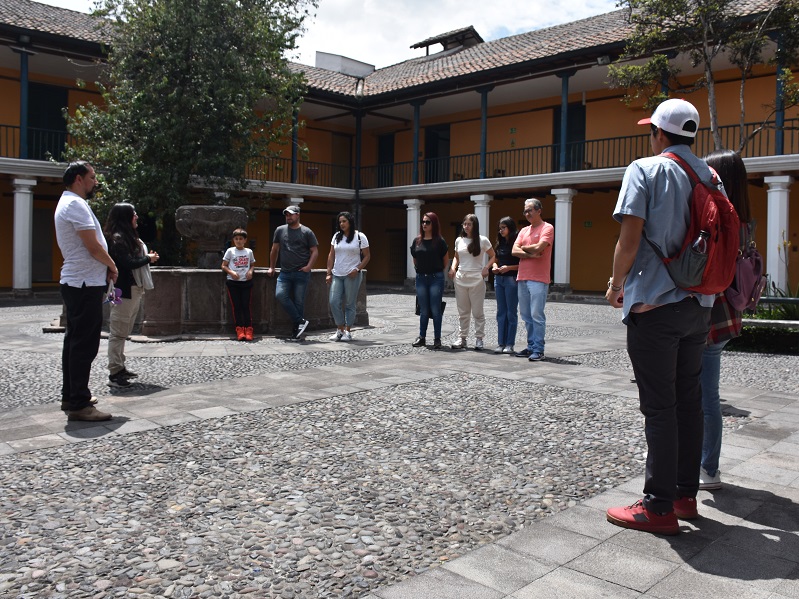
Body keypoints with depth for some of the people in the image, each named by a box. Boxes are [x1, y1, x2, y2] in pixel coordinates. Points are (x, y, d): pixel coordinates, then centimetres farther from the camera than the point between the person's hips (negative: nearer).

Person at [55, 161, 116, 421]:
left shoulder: (67, 203, 19)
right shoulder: (76, 205, -15)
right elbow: (94, 247, -21)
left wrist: (105, 268, 6)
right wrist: (113, 267, -4)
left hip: (75, 283, 11)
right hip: (85, 284, -11)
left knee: (75, 341, 15)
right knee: (85, 345, -8)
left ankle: (70, 397, 23)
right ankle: (79, 405, -5)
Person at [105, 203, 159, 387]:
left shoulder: (129, 237, 18)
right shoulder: (117, 238, -12)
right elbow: (128, 263, -20)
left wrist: (148, 258, 4)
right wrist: (148, 258, -8)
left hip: (135, 289, 10)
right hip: (124, 290, -10)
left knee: (123, 332, 14)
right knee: (118, 332, -7)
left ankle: (121, 367, 21)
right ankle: (114, 373, -5)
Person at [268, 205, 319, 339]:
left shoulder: (307, 232, 3)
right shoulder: (280, 230, 11)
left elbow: (315, 251, 4)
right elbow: (274, 250, 19)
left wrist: (309, 266, -9)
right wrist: (271, 267, 16)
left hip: (301, 273, -3)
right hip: (285, 273, 3)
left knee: (299, 300, -1)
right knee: (280, 294, -18)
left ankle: (296, 329, 10)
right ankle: (300, 321, -11)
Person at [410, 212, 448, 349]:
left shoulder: (439, 241, -5)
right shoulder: (417, 241, 6)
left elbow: (446, 259, 5)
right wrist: (420, 270, 13)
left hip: (436, 278, -3)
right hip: (421, 278, 4)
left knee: (435, 310, 0)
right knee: (423, 310, 9)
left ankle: (437, 339, 7)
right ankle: (422, 337, 17)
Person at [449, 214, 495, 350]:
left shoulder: (483, 240, -3)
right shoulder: (459, 240, 9)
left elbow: (493, 256, 3)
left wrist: (487, 268, -13)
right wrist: (453, 267, 2)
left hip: (476, 280, -4)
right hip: (460, 279, 4)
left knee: (477, 311, 0)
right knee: (462, 311, 9)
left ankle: (479, 339, 8)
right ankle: (462, 338, 15)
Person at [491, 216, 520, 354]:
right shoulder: (500, 243, 13)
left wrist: (509, 268, -18)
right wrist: (495, 267, 3)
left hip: (511, 279, -7)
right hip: (499, 279, 7)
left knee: (511, 312, 0)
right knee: (501, 312, 8)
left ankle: (509, 344, 5)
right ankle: (501, 343, 12)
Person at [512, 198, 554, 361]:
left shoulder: (547, 228, -2)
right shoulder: (524, 231, 18)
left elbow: (539, 247, -17)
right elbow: (514, 251, 7)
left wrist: (524, 248, 1)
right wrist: (530, 254, -9)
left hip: (538, 279, -7)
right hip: (522, 278, 7)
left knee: (537, 315, -9)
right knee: (526, 315, 9)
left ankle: (538, 350, -6)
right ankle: (531, 346, 17)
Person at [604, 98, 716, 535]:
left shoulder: (645, 170, -6)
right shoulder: (709, 176, 12)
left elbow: (629, 240, -13)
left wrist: (615, 285, 1)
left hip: (654, 304, -6)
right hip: (698, 304, 7)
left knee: (659, 407, -3)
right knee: (688, 400, 13)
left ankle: (659, 507, 4)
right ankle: (686, 494, 22)